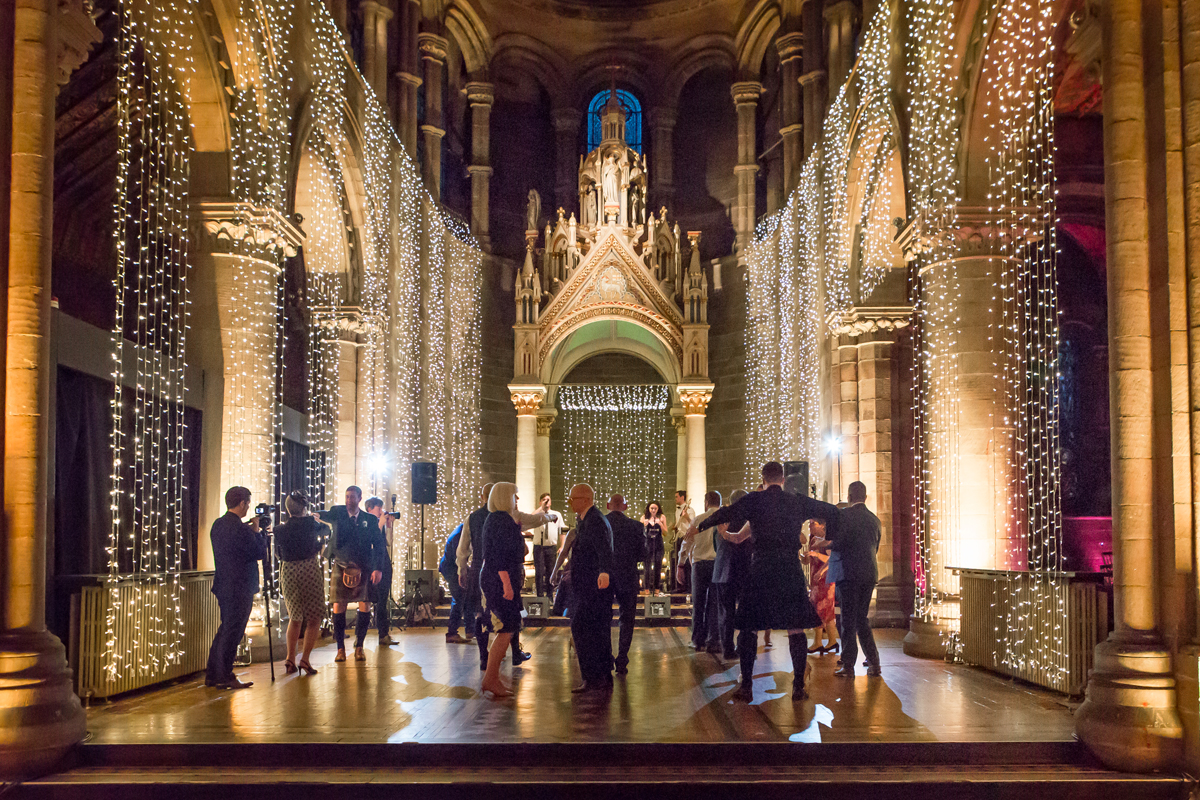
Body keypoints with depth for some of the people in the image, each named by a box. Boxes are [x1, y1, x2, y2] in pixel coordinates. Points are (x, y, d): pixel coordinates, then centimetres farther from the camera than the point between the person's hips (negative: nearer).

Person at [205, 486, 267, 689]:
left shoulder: (217, 525, 9)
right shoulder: (240, 528, -20)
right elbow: (259, 553, -14)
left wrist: (251, 531, 12)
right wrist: (257, 532, -1)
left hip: (224, 586, 9)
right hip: (240, 587, -9)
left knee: (225, 629, 18)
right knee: (233, 632, -2)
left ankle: (212, 675, 22)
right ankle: (225, 677, 4)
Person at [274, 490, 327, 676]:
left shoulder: (280, 529, 3)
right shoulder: (309, 523, -6)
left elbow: (278, 553, 13)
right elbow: (325, 530, 14)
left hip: (288, 572, 4)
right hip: (310, 570, -4)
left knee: (295, 617, 16)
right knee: (314, 618, 5)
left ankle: (290, 659, 10)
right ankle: (305, 659, -3)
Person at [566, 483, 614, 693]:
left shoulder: (595, 521, -18)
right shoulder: (585, 520, 15)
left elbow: (605, 549, -35)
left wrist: (605, 572, -49)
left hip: (595, 587, -10)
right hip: (588, 587, 10)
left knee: (581, 629, -11)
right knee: (598, 632, 13)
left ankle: (593, 678, -7)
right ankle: (604, 678, 20)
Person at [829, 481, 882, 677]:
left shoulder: (844, 515, -8)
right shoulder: (874, 519, 12)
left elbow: (838, 544, -14)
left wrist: (827, 543, 8)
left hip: (851, 573, -6)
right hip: (870, 573, 6)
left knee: (848, 619, 0)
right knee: (862, 618, 15)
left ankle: (848, 666, 2)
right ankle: (874, 664, 13)